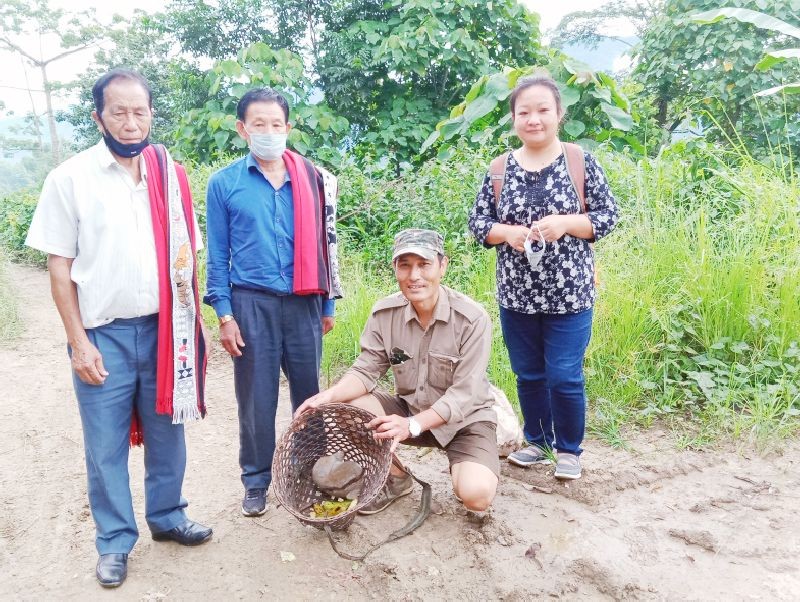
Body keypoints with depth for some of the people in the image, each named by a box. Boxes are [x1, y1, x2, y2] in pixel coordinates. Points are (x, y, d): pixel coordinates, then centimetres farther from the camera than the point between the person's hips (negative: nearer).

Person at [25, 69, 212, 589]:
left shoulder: (171, 176, 3)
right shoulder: (70, 178, -5)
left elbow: (186, 258, 7)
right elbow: (60, 267, -4)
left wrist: (193, 324, 5)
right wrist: (79, 342, -9)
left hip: (163, 330, 3)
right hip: (104, 334, -2)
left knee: (167, 432, 15)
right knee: (106, 446, 9)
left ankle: (167, 517, 35)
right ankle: (115, 541, 27)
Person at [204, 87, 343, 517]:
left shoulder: (313, 179, 5)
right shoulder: (224, 183, 2)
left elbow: (323, 244, 9)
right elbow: (218, 255, 2)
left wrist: (328, 304, 9)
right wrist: (224, 315, -4)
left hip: (303, 302, 1)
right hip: (252, 303, -1)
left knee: (309, 391, 10)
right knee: (256, 398, 8)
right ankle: (256, 480, 25)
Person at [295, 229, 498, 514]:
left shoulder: (473, 319, -22)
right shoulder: (384, 313, -11)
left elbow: (464, 395, -24)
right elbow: (366, 371, -8)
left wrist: (412, 425, -38)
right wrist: (329, 396, -29)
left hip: (464, 419, -4)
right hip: (409, 409, 4)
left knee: (476, 495, -29)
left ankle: (463, 472, 11)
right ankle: (396, 479, 4)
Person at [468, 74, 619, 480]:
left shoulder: (580, 162, -2)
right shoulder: (500, 170, 4)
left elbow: (607, 216, -2)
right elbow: (477, 222, 6)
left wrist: (565, 223, -19)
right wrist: (506, 232, -14)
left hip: (569, 294, -3)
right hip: (516, 295, 3)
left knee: (565, 377, 1)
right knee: (528, 375, 14)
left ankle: (568, 450, 23)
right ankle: (538, 442, 33)